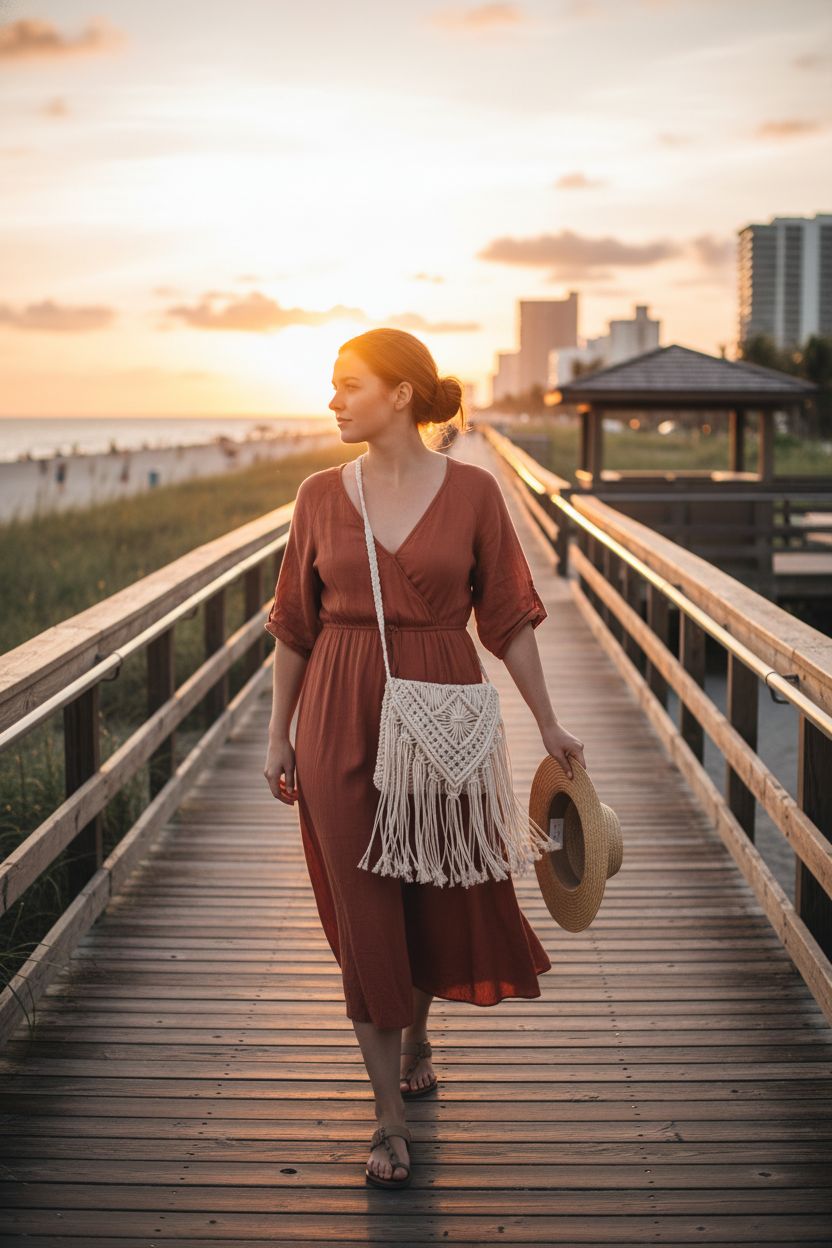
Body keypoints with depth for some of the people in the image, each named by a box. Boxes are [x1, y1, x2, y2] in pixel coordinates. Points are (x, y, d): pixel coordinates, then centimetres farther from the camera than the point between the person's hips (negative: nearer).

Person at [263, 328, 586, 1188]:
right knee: (364, 911, 3)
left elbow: (508, 617, 1)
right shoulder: (321, 496, 0)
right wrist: (278, 735, 7)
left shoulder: (472, 491, -5)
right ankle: (389, 1120, 15)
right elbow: (295, 624, 6)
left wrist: (548, 724, 2)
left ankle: (416, 1036, 44)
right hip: (343, 722, 1)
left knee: (444, 897, 11)